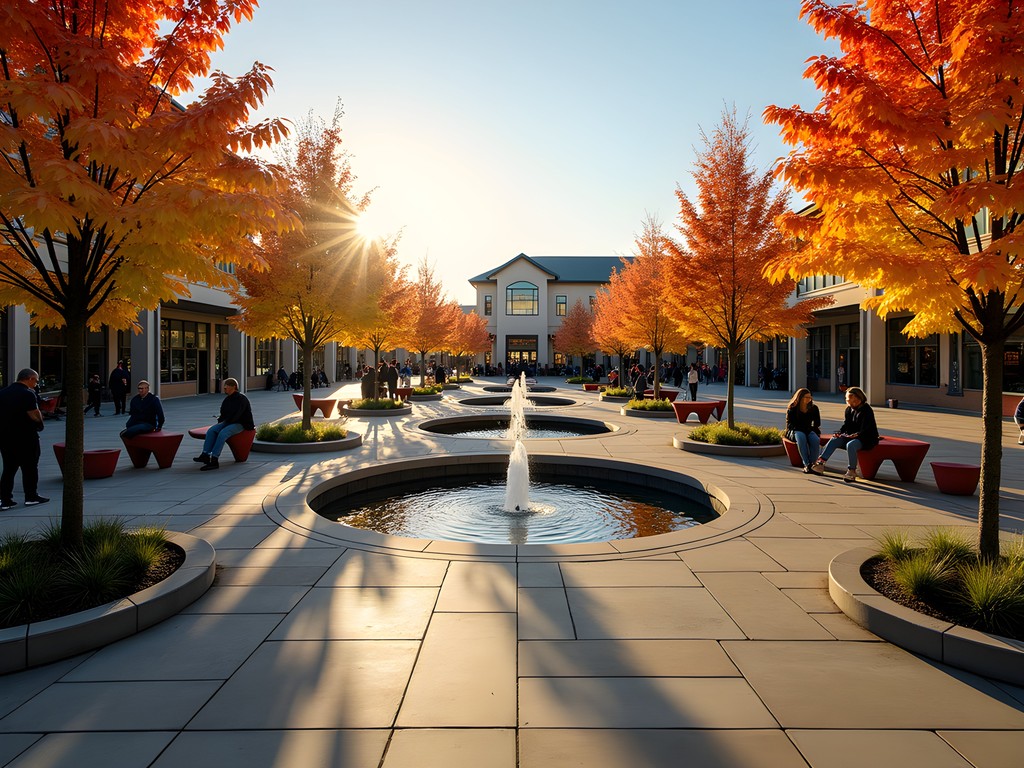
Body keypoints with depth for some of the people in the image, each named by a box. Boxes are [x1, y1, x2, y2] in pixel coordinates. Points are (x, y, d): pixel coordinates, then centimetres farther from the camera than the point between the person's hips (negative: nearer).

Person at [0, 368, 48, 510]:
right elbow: (35, 415, -19)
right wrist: (40, 425, -1)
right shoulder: (28, 393, -15)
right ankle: (31, 497, 13)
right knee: (30, 467, 6)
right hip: (25, 437, -7)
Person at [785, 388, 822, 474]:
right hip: (794, 431, -3)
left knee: (815, 440, -34)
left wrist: (810, 429, -4)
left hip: (809, 431, 3)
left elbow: (817, 424, 14)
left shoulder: (814, 408, 8)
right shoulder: (792, 409, 0)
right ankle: (806, 464, -43)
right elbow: (789, 425, -3)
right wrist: (803, 429, -15)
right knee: (801, 437, -39)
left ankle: (812, 464, -33)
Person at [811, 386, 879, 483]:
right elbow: (846, 424, 11)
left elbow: (866, 430, -18)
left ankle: (852, 472, -26)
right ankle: (820, 464, -24)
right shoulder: (849, 409, 10)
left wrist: (856, 435, -31)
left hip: (866, 439, -7)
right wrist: (839, 433, -7)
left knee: (850, 445, -35)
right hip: (850, 436, 7)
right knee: (834, 440, -15)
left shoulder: (866, 410, -12)